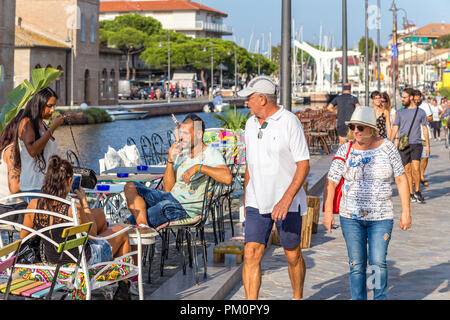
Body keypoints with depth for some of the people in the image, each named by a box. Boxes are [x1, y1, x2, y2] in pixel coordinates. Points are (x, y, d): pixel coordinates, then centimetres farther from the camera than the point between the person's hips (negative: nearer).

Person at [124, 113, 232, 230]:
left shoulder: (212, 155, -5)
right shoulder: (181, 153, 16)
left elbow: (227, 178, -25)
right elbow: (168, 188, 13)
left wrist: (199, 167, -27)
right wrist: (170, 160, 0)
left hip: (188, 207, -8)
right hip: (171, 197, 8)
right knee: (131, 187, -8)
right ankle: (144, 228, -26)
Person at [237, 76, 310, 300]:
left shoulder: (289, 122, -12)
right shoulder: (251, 124, 9)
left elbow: (303, 165, -14)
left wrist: (286, 199, -23)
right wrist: (246, 199, 21)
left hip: (288, 203, -5)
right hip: (257, 203, 5)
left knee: (293, 256, 9)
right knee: (251, 254, -8)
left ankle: (298, 298, 32)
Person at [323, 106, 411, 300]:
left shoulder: (387, 148, -1)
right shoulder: (345, 151, 0)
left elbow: (401, 180, 2)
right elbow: (331, 183, 0)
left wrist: (406, 212, -2)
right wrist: (328, 212, -10)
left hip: (381, 217, -1)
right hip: (350, 216, 1)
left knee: (378, 263, -8)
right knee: (356, 264, 2)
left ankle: (380, 298, 12)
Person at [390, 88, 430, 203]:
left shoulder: (420, 112, 6)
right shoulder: (400, 112, 10)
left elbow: (424, 129, 10)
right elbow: (395, 128, 10)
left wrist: (427, 145, 6)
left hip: (416, 144, -2)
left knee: (415, 168, -16)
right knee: (407, 170, 3)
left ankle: (417, 191, -1)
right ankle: (411, 194, 11)